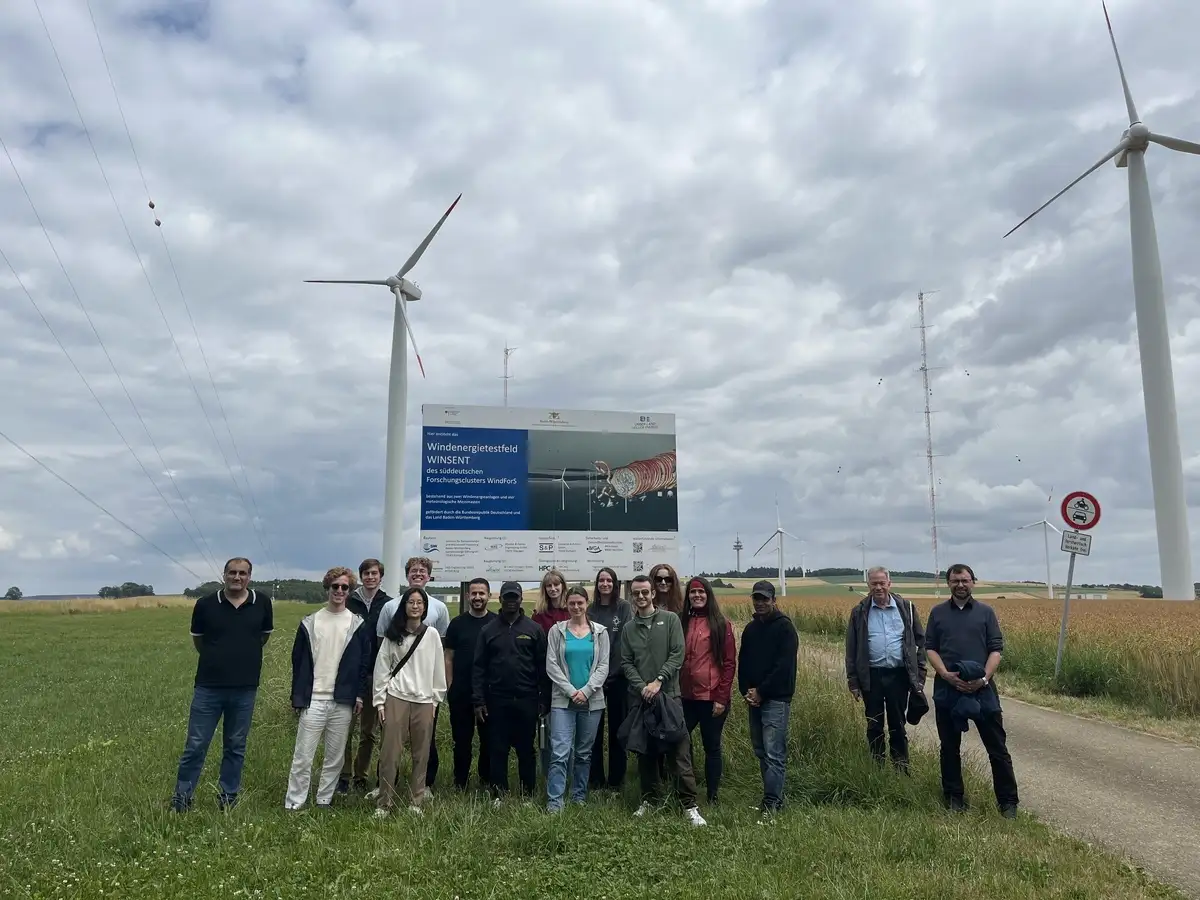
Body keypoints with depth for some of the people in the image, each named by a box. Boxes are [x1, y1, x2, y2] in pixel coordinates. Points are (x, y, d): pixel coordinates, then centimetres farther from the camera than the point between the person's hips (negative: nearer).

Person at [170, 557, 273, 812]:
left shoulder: (262, 603, -3)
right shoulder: (205, 604, -5)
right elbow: (197, 640, 12)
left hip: (245, 689, 1)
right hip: (208, 687, -1)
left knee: (236, 747, 12)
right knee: (195, 745, 4)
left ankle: (228, 798, 25)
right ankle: (181, 799, 19)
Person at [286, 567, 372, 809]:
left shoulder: (359, 625, 4)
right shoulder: (309, 623, 5)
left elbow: (365, 662, 5)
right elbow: (298, 662, 7)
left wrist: (360, 694, -2)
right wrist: (297, 698, 3)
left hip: (343, 702, 1)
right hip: (312, 701, 0)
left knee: (335, 757, 7)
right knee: (302, 757, -1)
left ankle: (324, 801, 19)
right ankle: (293, 804, 8)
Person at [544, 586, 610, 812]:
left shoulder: (600, 632, 5)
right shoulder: (557, 631, 2)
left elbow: (603, 666, 0)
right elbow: (551, 665, -3)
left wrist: (586, 691, -11)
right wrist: (571, 691, -11)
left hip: (592, 700, 2)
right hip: (563, 700, -2)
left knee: (584, 752, 10)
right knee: (560, 752, -9)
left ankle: (579, 797, 23)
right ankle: (554, 802, -5)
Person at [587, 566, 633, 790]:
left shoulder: (624, 608, 0)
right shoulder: (590, 610, 6)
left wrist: (626, 669, -13)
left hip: (618, 676, -2)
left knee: (617, 728, 7)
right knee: (594, 729, 8)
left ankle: (616, 780, 18)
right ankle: (595, 779, 19)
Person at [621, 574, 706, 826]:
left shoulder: (670, 620, 2)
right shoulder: (629, 628, 10)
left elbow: (677, 654, -4)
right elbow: (626, 663, 6)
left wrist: (658, 681, -12)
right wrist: (642, 687, -9)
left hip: (669, 695, -3)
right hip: (640, 698, 3)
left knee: (679, 753, -5)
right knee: (645, 752, 10)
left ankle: (690, 806, 1)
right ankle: (649, 800, 24)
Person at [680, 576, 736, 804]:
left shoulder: (721, 625, -2)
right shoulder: (682, 623, 8)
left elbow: (729, 662, -5)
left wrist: (722, 697, -10)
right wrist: (674, 691, 3)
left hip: (712, 697, -3)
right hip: (685, 696, 3)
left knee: (712, 747, 8)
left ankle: (712, 798, 20)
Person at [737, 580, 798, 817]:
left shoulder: (784, 627, -7)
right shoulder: (750, 628, 14)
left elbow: (784, 666, -13)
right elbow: (743, 662, 14)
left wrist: (761, 691, -12)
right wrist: (745, 690, 0)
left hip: (776, 699, -7)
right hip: (754, 699, 7)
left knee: (773, 753, -9)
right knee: (760, 751, 11)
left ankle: (771, 802, -6)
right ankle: (775, 796, 20)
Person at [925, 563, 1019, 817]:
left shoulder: (986, 612, 4)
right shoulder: (937, 613, 6)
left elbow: (996, 649, 0)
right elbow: (930, 648, 3)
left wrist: (984, 679, -14)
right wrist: (946, 675, -13)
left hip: (982, 688, -1)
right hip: (947, 689, 1)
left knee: (997, 747, 3)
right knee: (950, 746, 10)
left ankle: (1008, 801, 13)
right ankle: (953, 796, 22)